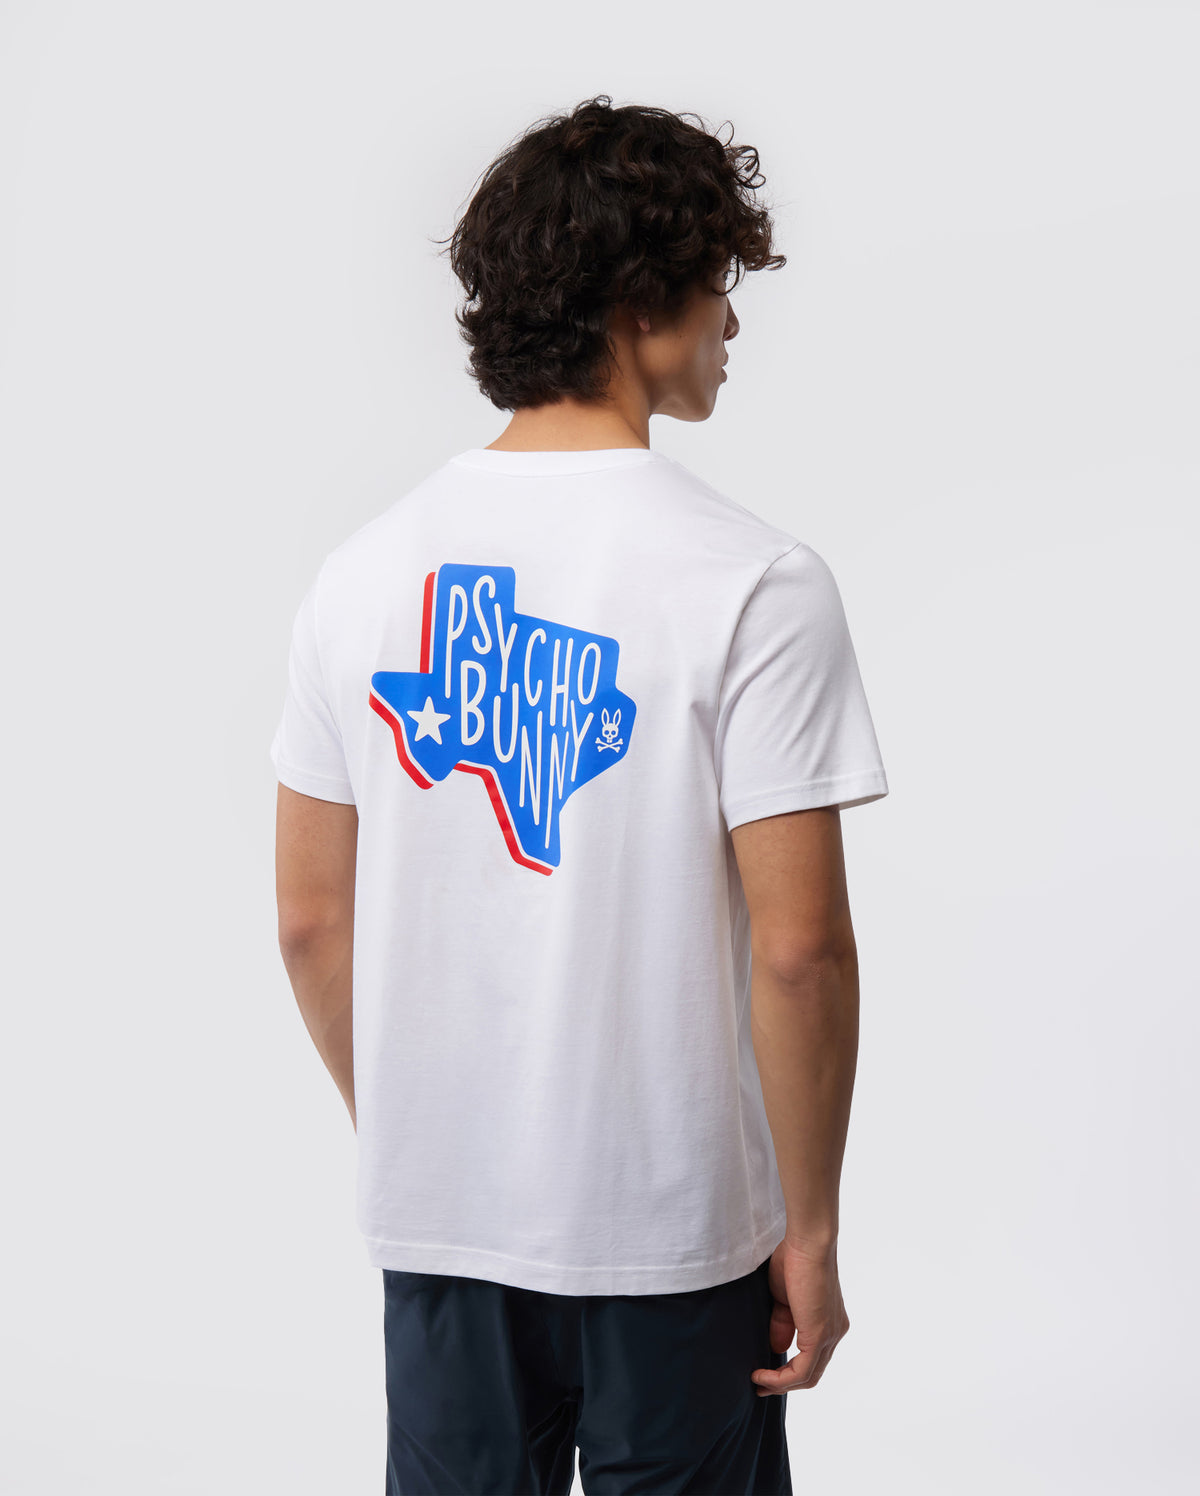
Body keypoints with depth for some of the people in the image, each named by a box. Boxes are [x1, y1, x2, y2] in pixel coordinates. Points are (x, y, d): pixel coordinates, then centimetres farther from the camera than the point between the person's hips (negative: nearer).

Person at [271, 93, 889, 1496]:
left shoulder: (365, 567, -1)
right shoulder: (753, 579, -16)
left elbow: (310, 918, 3)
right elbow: (799, 947, -18)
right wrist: (811, 1226, -6)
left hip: (432, 1213, 4)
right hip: (671, 1222, -4)